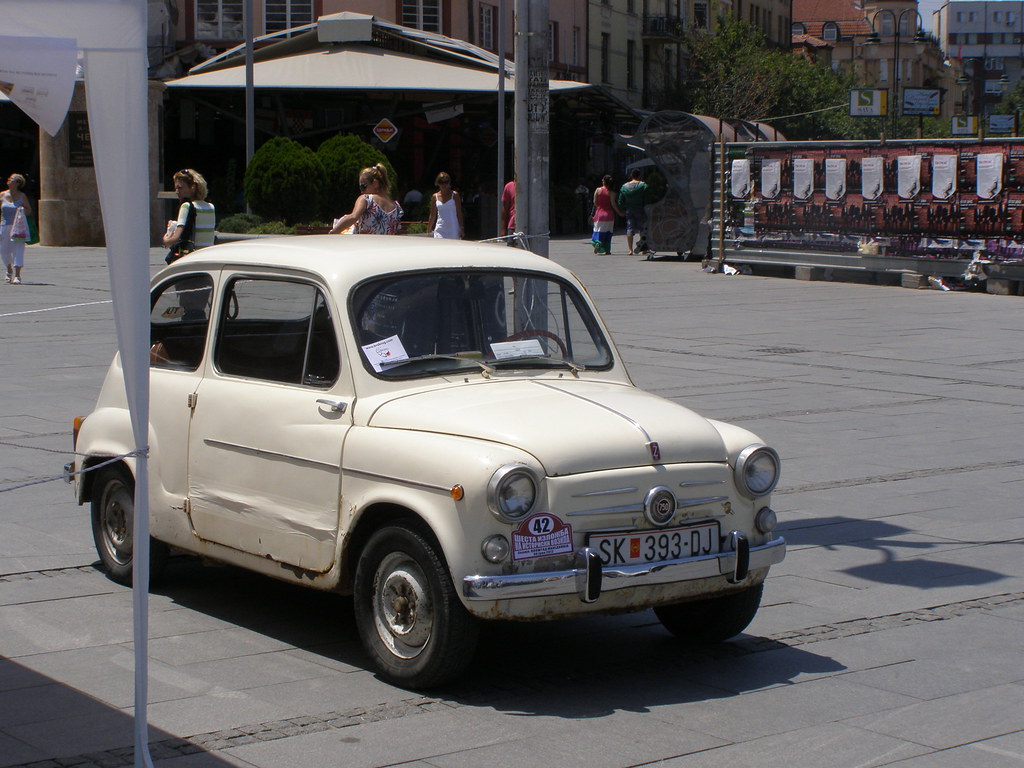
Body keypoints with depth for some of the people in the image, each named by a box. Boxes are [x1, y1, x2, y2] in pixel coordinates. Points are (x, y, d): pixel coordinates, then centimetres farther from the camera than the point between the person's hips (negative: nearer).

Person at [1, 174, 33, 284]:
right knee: (4, 250, 9)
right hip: (5, 225, 3)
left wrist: (23, 210, -15)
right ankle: (9, 271, 35)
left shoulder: (22, 196, 1)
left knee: (18, 248, -12)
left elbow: (29, 210, 6)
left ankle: (17, 275, -14)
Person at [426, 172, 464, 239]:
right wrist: (429, 229, 15)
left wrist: (461, 227, -4)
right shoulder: (435, 197, 6)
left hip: (453, 230, -1)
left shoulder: (454, 195, 1)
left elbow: (459, 213, 1)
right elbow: (433, 215, 13)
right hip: (440, 230, 1)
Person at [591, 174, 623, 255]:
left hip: (599, 214, 1)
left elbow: (595, 203, 3)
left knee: (598, 231, 6)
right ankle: (607, 250, 9)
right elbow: (613, 204, -7)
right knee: (608, 232, 8)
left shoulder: (598, 190, -2)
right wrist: (619, 212, 6)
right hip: (609, 214, -1)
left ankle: (597, 242, -23)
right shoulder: (611, 192, -6)